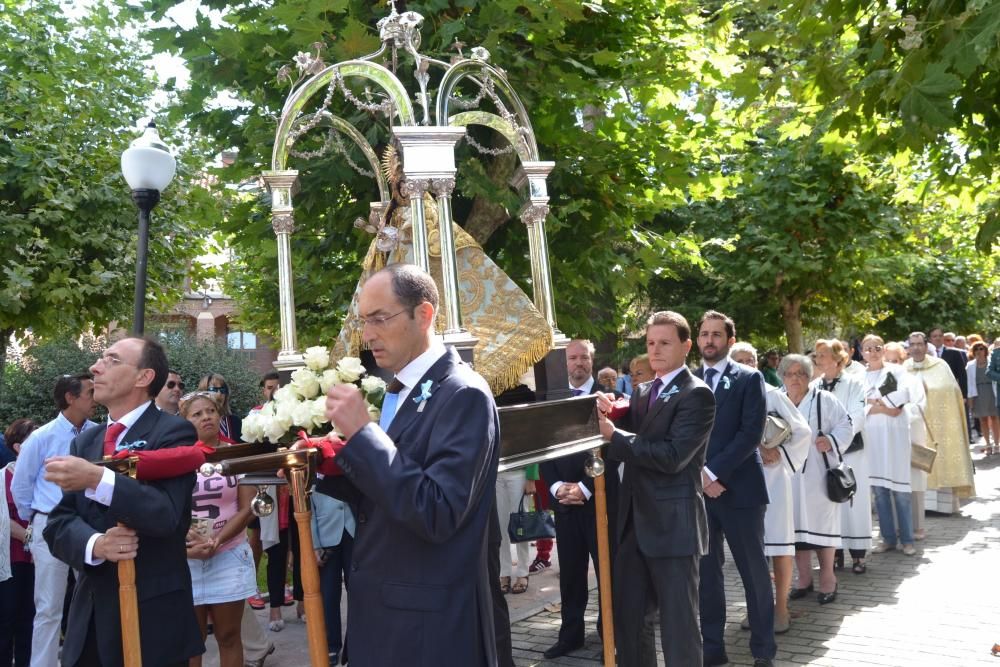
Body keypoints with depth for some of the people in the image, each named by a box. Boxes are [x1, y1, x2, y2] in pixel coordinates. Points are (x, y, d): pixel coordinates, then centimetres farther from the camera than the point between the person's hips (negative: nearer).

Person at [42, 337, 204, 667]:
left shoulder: (173, 432, -7)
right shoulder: (85, 441, 12)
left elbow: (167, 513, -20)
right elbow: (59, 522, 4)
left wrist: (98, 480, -32)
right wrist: (95, 544, -17)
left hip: (153, 616, -5)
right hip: (90, 614, 6)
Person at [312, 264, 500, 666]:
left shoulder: (464, 395, -17)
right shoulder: (400, 392, 10)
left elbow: (437, 514, -26)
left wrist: (361, 433, -23)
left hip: (429, 623, -8)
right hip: (382, 610, 8)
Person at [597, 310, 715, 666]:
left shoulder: (696, 395, -11)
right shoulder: (642, 393, 14)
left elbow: (672, 456, -21)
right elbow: (629, 444, 11)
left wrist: (614, 435, -19)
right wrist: (608, 416, -8)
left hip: (673, 524, -8)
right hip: (635, 521, 8)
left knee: (678, 623, 2)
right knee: (626, 617, 14)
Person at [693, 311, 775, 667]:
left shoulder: (749, 379, 0)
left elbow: (751, 433, -10)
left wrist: (713, 471, -16)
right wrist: (698, 475, -9)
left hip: (739, 488, -3)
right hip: (697, 489, 3)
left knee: (754, 572, 4)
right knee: (706, 573, 8)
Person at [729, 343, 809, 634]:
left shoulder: (772, 394, -2)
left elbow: (802, 430, 1)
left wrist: (781, 455, -9)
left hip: (773, 476, -2)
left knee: (779, 544, -1)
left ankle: (781, 607, 9)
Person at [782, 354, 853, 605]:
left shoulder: (823, 400, 0)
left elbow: (845, 425, -2)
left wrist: (832, 441, -17)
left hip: (817, 474, -3)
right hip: (788, 476, 3)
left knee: (821, 522, -2)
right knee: (795, 523, 6)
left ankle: (827, 577, 9)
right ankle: (804, 578, 17)